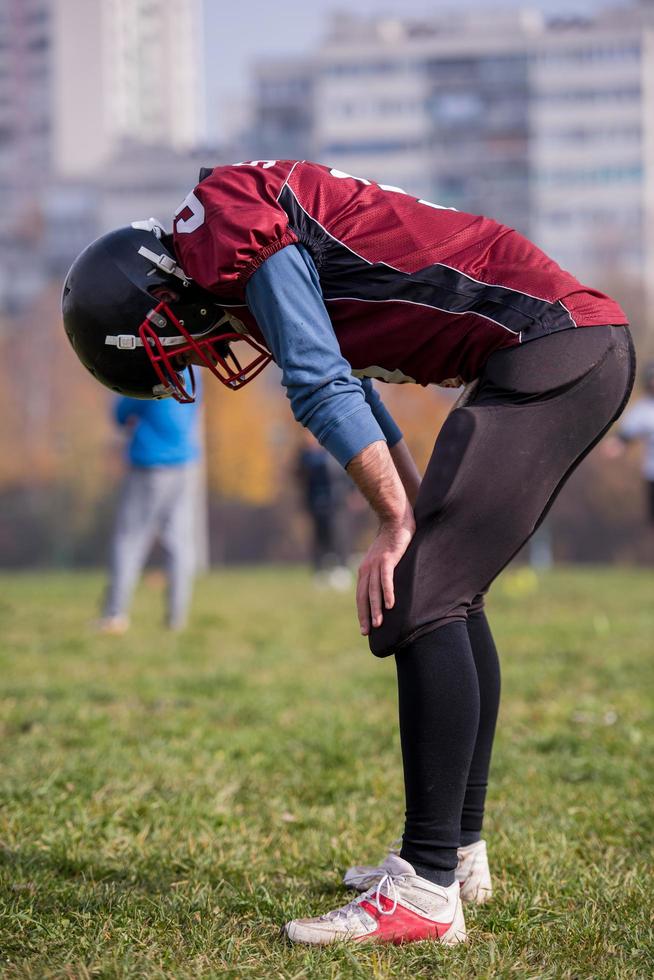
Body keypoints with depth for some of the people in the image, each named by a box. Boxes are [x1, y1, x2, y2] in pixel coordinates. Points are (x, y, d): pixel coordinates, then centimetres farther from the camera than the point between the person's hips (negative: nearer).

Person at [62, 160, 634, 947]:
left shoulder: (227, 223, -11)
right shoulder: (259, 243, 20)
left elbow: (323, 388, -15)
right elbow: (342, 386, 27)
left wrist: (398, 524, -11)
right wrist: (424, 516, 22)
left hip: (549, 348, -10)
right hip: (587, 350, 10)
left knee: (420, 602, -14)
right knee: (448, 592, 19)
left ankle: (426, 891, -15)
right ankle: (459, 849, 28)